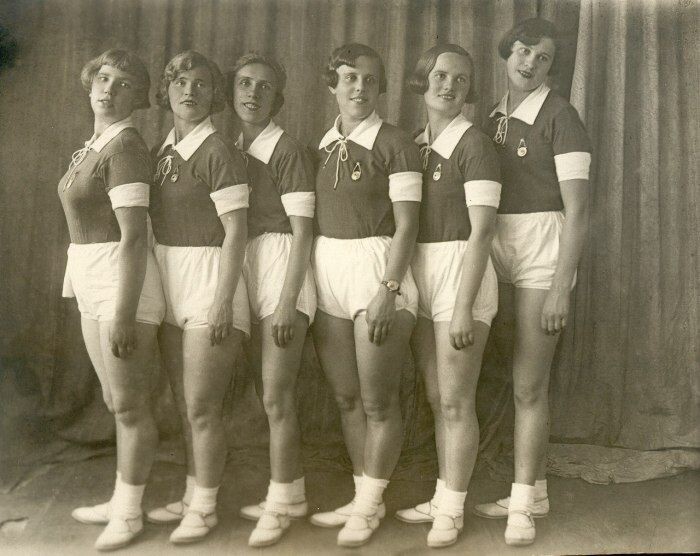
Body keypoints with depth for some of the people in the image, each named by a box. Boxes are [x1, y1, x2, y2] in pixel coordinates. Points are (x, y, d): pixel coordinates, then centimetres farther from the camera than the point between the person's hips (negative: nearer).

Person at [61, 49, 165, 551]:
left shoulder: (125, 148, -15)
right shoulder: (93, 146, 13)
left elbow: (133, 237, -20)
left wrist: (124, 315, -23)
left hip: (124, 279, -9)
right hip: (91, 282, 10)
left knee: (130, 404, 2)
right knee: (119, 400, 17)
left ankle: (129, 513, 15)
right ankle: (122, 500, 31)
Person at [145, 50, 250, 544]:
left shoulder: (218, 153, -12)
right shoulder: (164, 152, 11)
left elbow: (235, 232, -14)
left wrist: (222, 302, -19)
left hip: (209, 280, -8)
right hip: (170, 283, 8)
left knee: (202, 408, 0)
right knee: (186, 405, 16)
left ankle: (204, 508, 15)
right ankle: (192, 496, 30)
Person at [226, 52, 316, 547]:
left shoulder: (288, 151, -8)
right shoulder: (232, 151, 11)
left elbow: (301, 232, -12)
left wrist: (287, 302, -18)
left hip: (282, 269, -7)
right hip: (248, 270, 7)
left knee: (276, 396, -6)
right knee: (273, 393, 13)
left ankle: (279, 503, 7)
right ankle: (292, 493, 26)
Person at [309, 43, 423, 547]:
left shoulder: (395, 145, -5)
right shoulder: (322, 145, 11)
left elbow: (406, 224, -10)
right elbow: (312, 217, 13)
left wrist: (388, 289, -17)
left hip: (377, 268, -6)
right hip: (327, 271, 6)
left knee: (378, 400, 1)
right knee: (346, 397, 12)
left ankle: (370, 505, 16)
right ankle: (362, 497, 26)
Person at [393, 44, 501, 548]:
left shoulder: (473, 144, -8)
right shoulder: (415, 146, 11)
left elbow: (482, 230, -14)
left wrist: (464, 307, -19)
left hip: (461, 272, -6)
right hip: (420, 274, 7)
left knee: (456, 402, -1)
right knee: (437, 399, 14)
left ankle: (452, 510, 12)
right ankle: (442, 497, 27)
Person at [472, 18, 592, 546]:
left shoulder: (559, 116, -7)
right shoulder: (496, 118, 12)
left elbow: (578, 211, -12)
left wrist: (560, 288, -18)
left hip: (543, 250, -6)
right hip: (501, 249, 6)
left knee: (529, 385, -4)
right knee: (529, 380, 13)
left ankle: (521, 506, 6)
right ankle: (534, 490, 24)